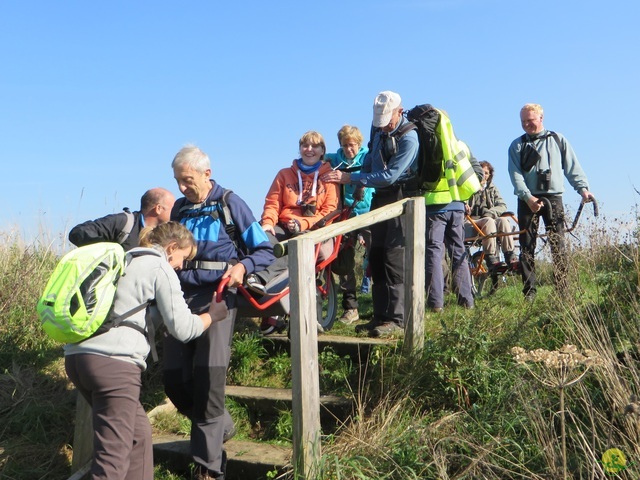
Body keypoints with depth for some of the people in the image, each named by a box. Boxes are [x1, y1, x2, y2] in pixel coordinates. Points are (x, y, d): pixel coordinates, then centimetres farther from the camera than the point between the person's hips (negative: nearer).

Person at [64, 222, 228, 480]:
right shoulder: (160, 268, 0)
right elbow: (182, 328, -5)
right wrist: (213, 314, 13)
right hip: (114, 362, -9)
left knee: (139, 432, 20)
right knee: (112, 456, -5)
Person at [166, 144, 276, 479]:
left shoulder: (230, 204, -1)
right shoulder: (179, 208, 13)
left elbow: (265, 251, -1)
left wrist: (242, 266, -20)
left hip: (216, 297, -5)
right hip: (181, 297, 5)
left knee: (209, 378, -10)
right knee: (174, 379, 1)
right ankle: (216, 428, 27)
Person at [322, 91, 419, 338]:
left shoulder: (409, 137, -18)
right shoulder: (378, 127, 5)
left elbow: (389, 175, -25)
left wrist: (351, 178, -27)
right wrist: (361, 182, 9)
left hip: (400, 197, -8)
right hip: (380, 196, 8)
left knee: (393, 256, -13)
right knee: (376, 255, 8)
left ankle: (396, 319, -7)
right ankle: (380, 315, 15)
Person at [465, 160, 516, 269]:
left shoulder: (492, 189, 22)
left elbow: (502, 206, 8)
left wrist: (489, 212, -13)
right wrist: (464, 208, -22)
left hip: (490, 219, 3)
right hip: (472, 223, -3)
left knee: (503, 220, -29)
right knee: (489, 221, -34)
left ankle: (510, 256, -34)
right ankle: (491, 260, -41)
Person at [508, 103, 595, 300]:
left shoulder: (558, 140, 13)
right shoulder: (517, 145, 11)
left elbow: (573, 167, 10)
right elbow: (515, 174, -1)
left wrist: (583, 188, -5)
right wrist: (528, 197, -15)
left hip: (553, 198, 0)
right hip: (527, 200, 1)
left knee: (558, 245, -7)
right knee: (527, 246, -1)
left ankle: (563, 291, -4)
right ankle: (529, 293, 2)